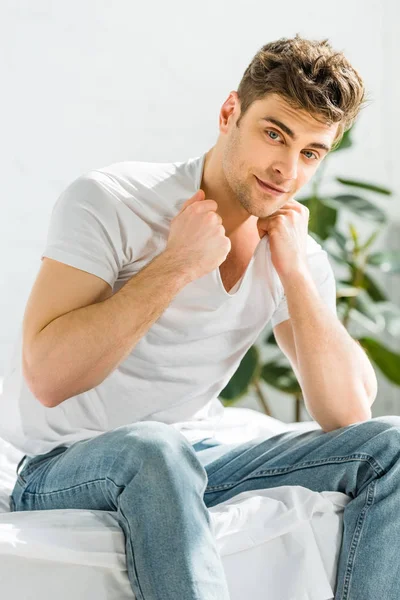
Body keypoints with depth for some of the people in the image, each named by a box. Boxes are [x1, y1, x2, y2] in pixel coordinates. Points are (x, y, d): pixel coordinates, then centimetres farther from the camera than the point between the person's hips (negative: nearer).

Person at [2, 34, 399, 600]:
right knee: (155, 448, -39)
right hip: (63, 470, -5)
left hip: (188, 466, 5)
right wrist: (176, 265, -24)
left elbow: (347, 413, -8)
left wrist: (295, 272, -15)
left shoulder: (298, 253, 2)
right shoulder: (110, 201, -14)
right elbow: (48, 378, -24)